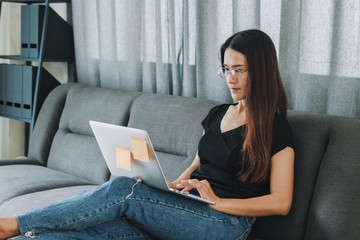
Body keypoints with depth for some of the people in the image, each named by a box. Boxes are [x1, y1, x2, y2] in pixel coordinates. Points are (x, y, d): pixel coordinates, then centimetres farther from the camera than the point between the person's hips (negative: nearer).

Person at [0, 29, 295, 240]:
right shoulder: (217, 114, 21)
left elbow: (280, 203, -7)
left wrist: (218, 201, -16)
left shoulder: (276, 128, -2)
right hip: (185, 210, 7)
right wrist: (173, 187, 5)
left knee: (123, 189, -27)